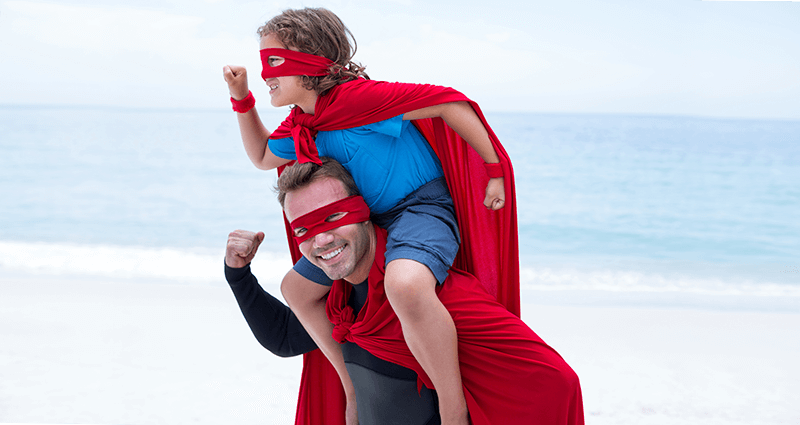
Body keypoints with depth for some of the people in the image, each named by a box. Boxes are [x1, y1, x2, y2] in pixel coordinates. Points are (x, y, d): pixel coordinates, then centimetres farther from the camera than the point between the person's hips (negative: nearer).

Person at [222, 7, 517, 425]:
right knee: (297, 288, 17)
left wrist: (496, 170, -19)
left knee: (404, 284, -43)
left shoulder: (358, 97, -22)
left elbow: (449, 102, -22)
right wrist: (242, 100, 13)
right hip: (368, 219, 10)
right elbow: (264, 157, 26)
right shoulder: (300, 124, 6)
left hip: (420, 205, -10)